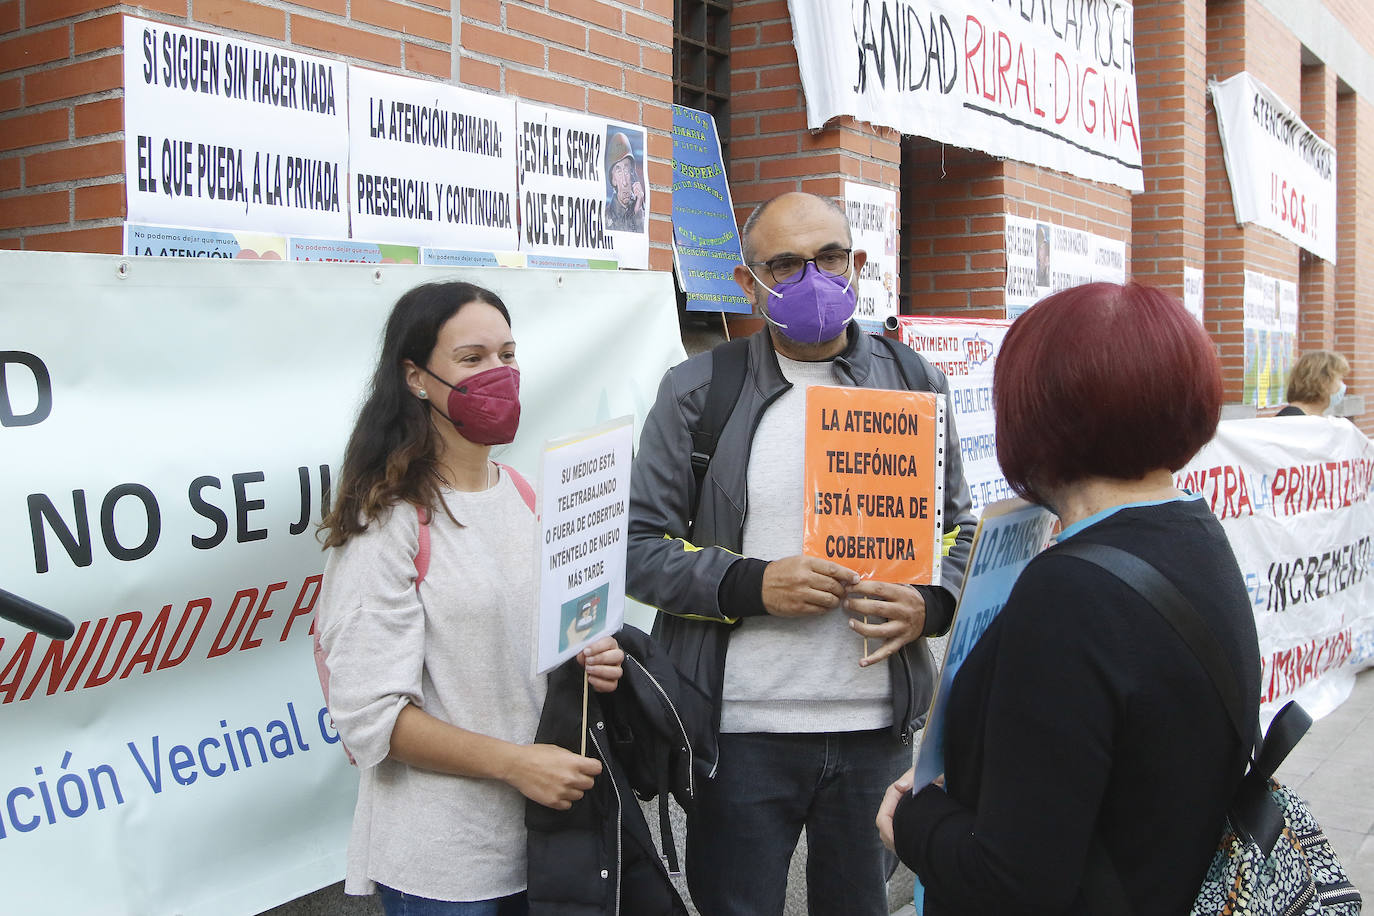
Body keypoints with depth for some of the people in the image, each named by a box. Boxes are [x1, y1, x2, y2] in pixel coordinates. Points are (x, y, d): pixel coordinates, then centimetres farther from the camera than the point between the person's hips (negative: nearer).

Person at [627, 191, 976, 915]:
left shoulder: (914, 384, 6)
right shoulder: (698, 391, -2)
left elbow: (959, 530, 13)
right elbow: (639, 545, -3)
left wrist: (929, 603, -8)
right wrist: (751, 584, -17)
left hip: (878, 726, 3)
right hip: (741, 727, -2)